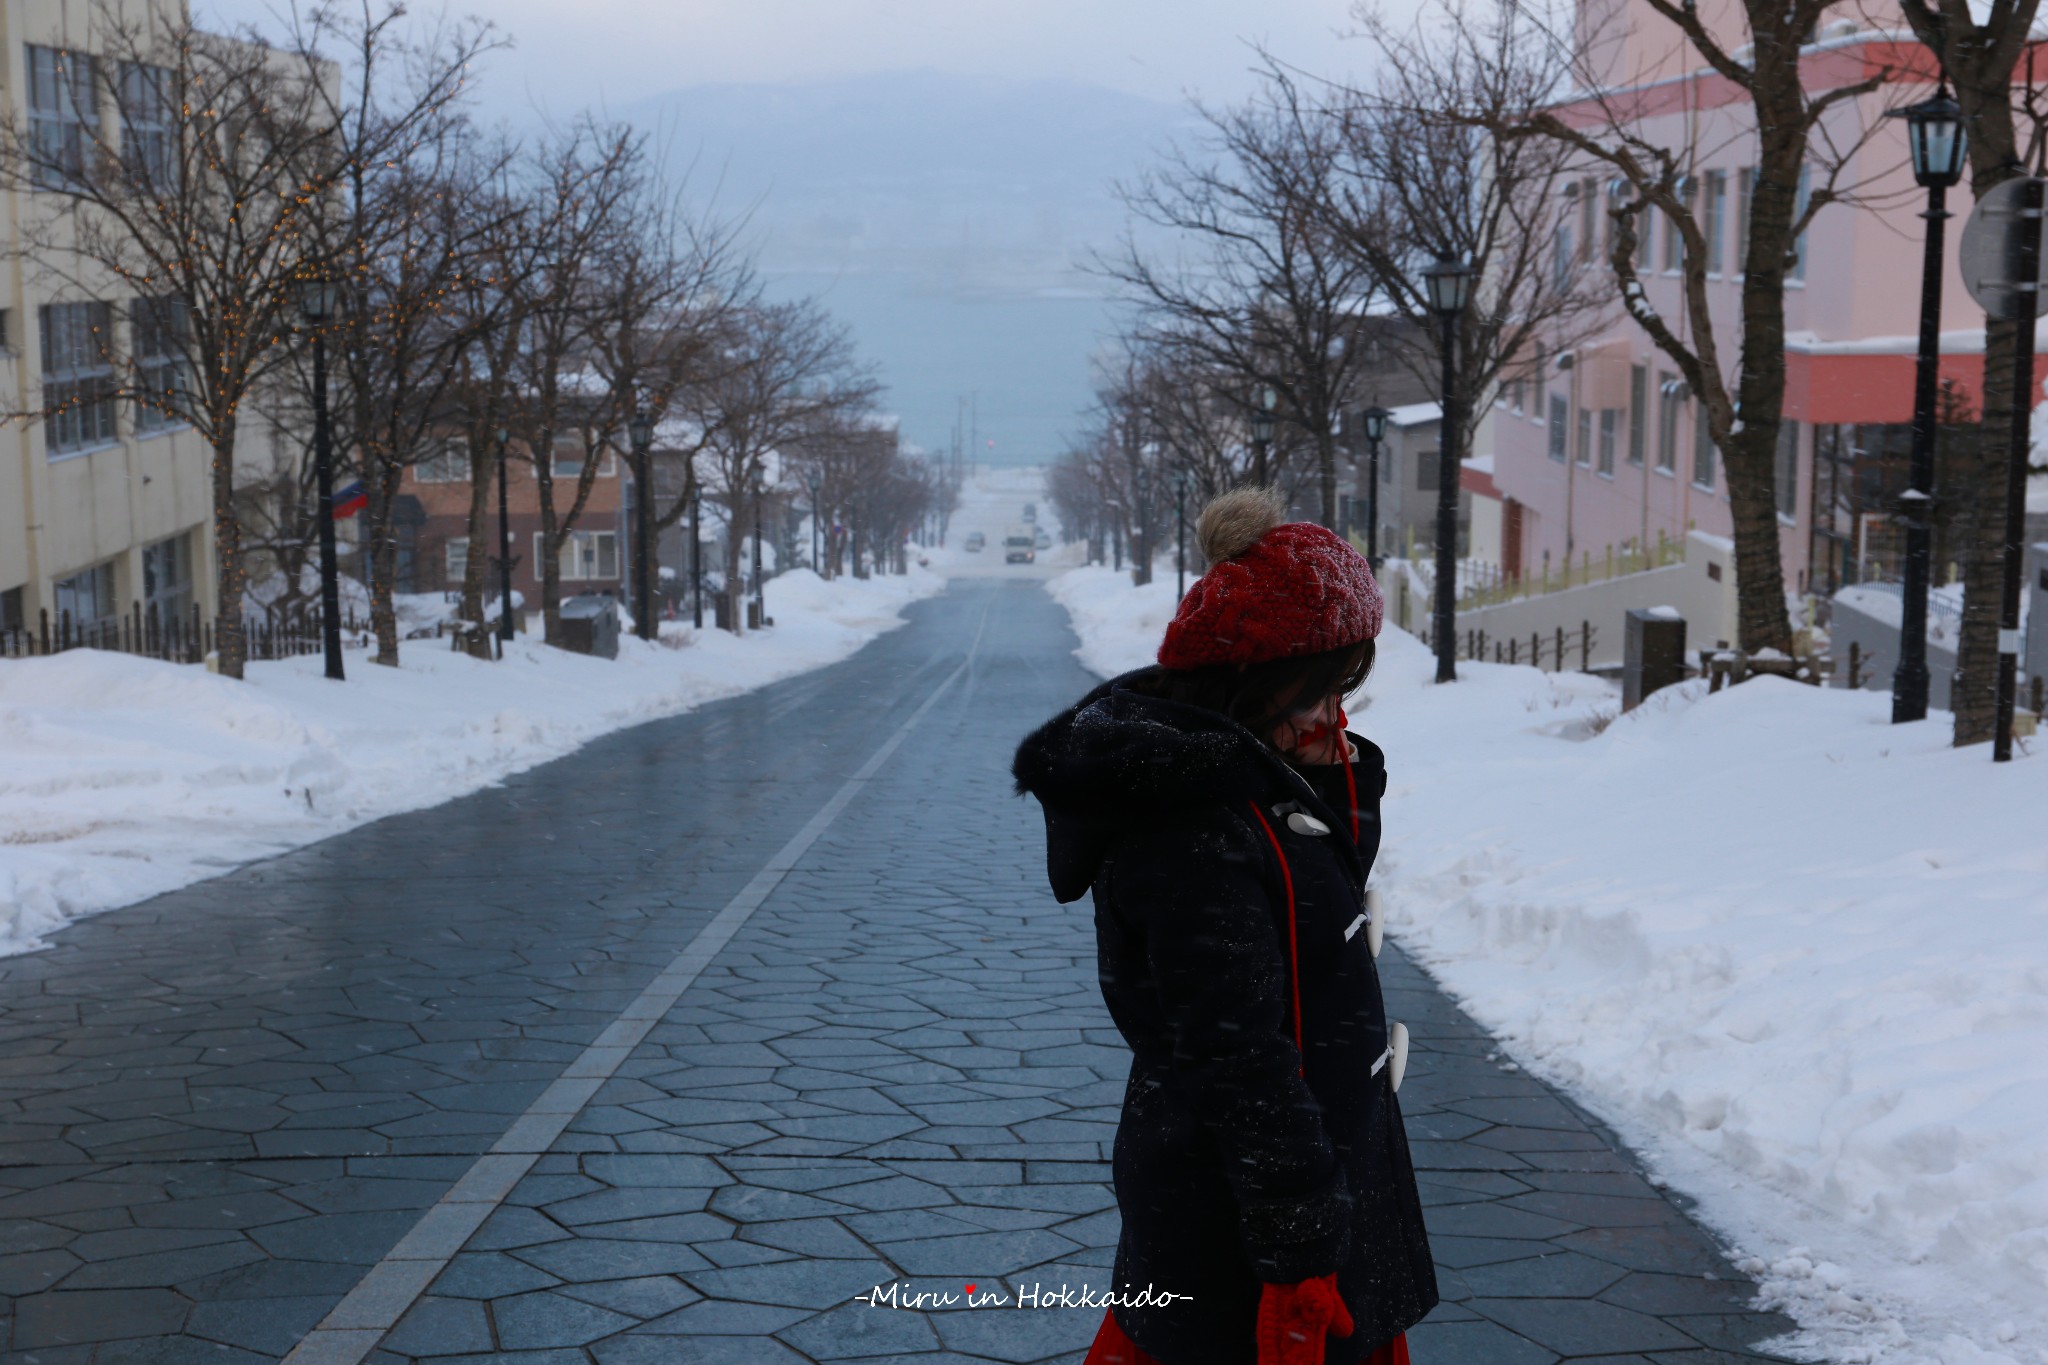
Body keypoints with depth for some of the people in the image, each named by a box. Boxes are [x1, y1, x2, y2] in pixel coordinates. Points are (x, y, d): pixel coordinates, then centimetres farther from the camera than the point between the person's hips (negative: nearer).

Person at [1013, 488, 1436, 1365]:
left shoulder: (1213, 775, 2)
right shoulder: (1200, 841, -29)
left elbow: (1343, 863, 20)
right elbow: (1244, 1070, -29)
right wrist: (1301, 1260, -26)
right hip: (1248, 1219, -10)